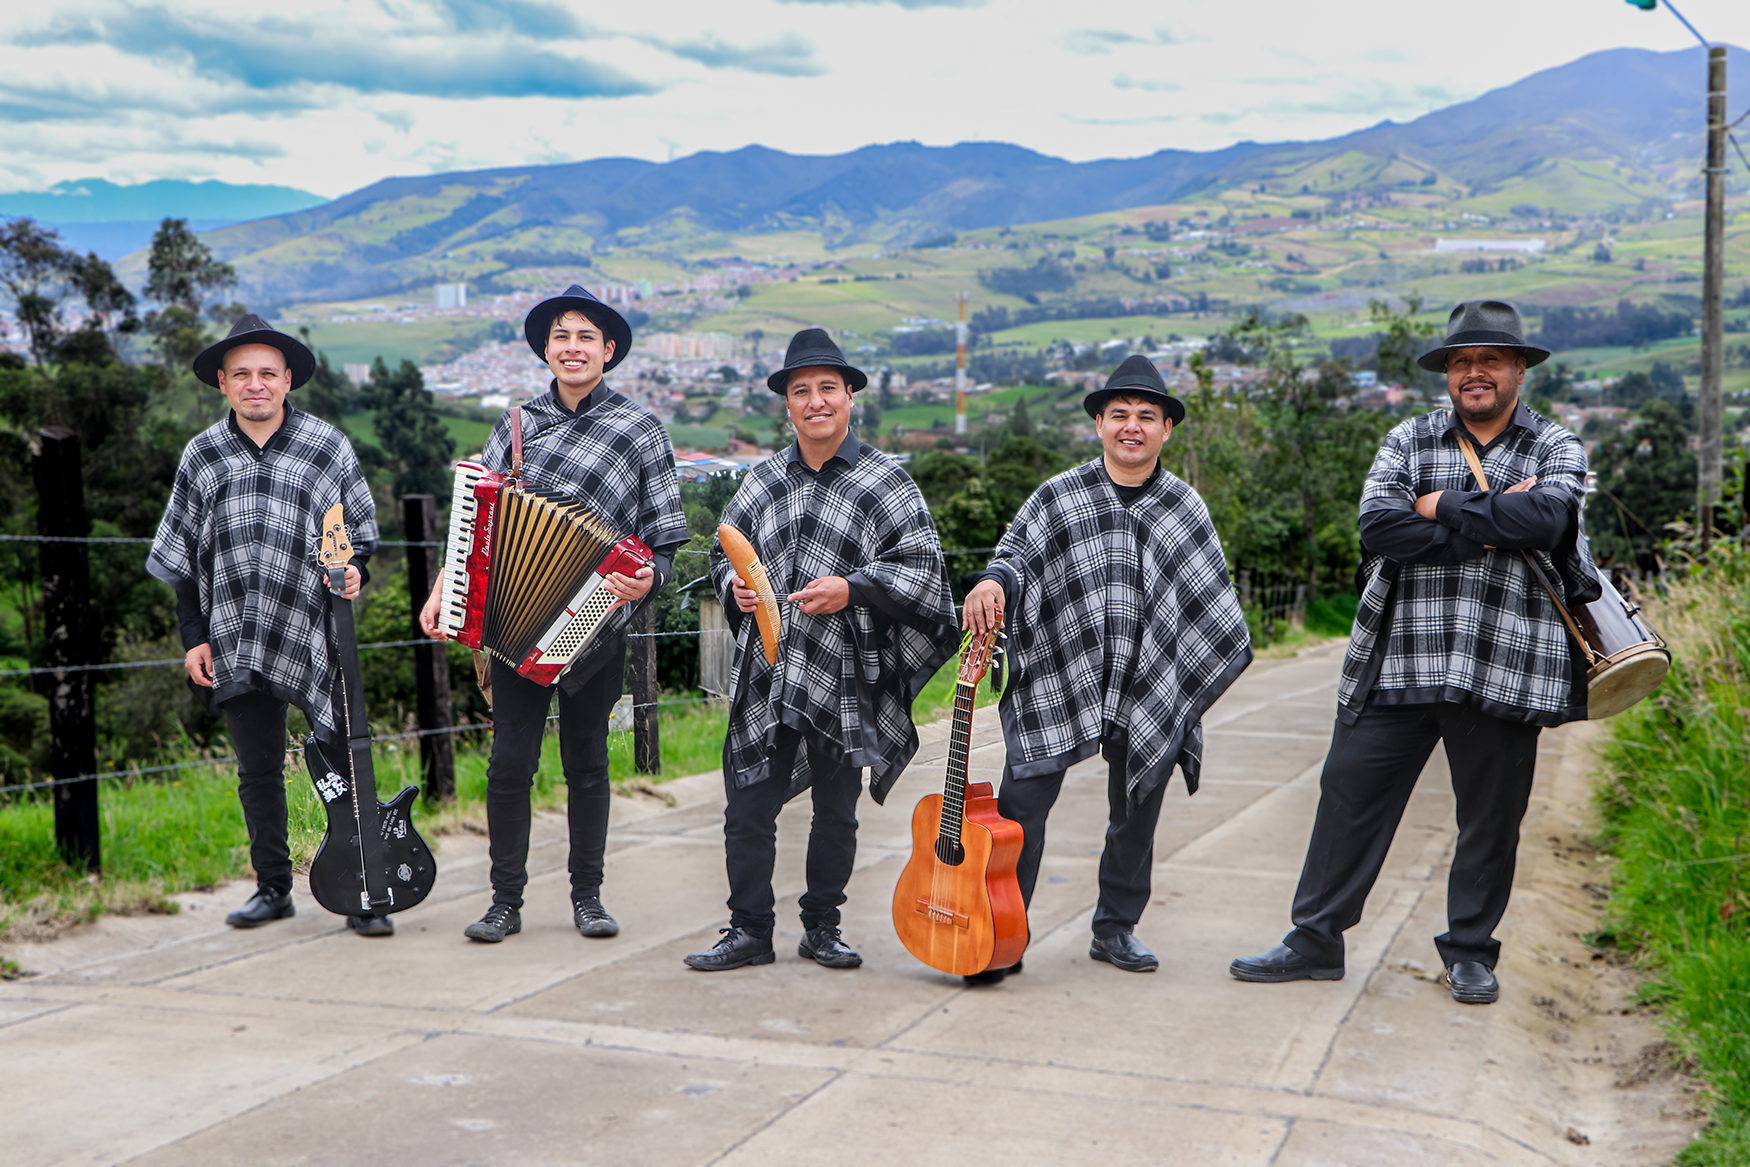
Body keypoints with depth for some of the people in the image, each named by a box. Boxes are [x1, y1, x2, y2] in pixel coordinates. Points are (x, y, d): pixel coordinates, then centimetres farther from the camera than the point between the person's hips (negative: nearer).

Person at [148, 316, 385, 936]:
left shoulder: (328, 446, 3)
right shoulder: (201, 456, 9)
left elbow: (362, 530, 11)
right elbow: (182, 557, 13)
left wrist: (354, 568, -11)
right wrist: (194, 636, 8)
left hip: (316, 633, -2)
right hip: (237, 644, 2)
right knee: (258, 769, 9)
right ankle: (273, 887, 24)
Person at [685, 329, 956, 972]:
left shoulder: (884, 481, 0)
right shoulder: (763, 481, 11)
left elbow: (922, 566, -5)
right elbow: (724, 552, 21)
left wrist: (852, 588, -16)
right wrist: (734, 585, -1)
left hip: (845, 678, -2)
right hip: (766, 675, 3)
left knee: (836, 811, 8)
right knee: (748, 806, 2)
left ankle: (822, 927, 24)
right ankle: (750, 930, 15)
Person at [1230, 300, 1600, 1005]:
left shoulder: (1558, 449, 8)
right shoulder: (1408, 442, 10)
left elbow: (1548, 516, -15)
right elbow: (1379, 527, -8)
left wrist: (1442, 508, -9)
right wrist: (1491, 527, -12)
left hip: (1503, 669, -1)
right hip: (1399, 661, 1)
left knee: (1490, 816, 8)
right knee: (1349, 792, 3)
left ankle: (1470, 952, 26)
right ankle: (1316, 940, 16)